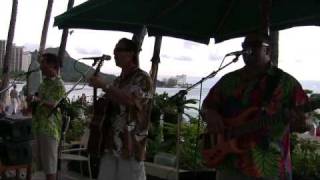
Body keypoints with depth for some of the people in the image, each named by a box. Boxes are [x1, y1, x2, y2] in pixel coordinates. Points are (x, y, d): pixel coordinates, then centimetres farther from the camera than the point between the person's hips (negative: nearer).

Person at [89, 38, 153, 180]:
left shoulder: (142, 78, -6)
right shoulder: (118, 80, 18)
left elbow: (131, 99, -24)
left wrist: (104, 85, -19)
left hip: (131, 143, -7)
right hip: (112, 141, 8)